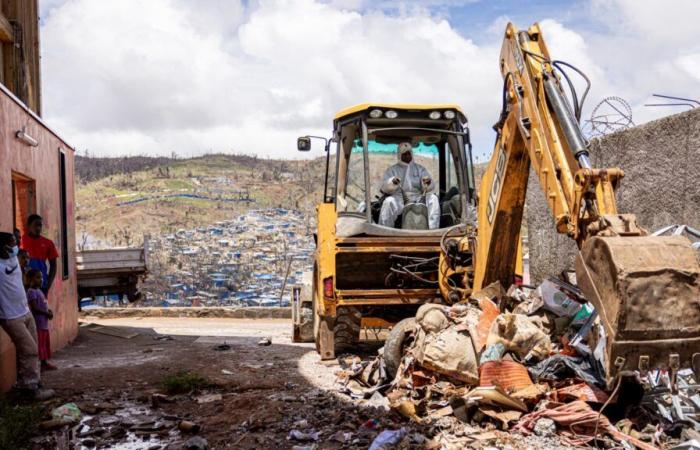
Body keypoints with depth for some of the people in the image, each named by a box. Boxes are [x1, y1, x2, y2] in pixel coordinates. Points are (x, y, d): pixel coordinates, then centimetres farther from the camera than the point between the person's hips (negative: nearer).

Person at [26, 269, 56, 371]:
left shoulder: (39, 291, 16)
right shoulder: (31, 292, -14)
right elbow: (35, 308, -20)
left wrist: (49, 311, 2)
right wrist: (47, 313, -16)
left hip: (44, 323, 10)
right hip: (37, 323, -10)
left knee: (45, 343, 15)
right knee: (39, 344, -7)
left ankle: (45, 363, 23)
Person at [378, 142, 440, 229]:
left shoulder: (420, 169, 19)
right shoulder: (392, 170, 15)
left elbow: (430, 187, 7)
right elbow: (384, 187, -2)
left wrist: (428, 183, -20)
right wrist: (392, 182, -27)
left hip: (418, 199, 2)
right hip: (399, 200, -2)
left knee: (433, 198, -25)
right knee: (388, 202, -33)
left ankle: (433, 229, -31)